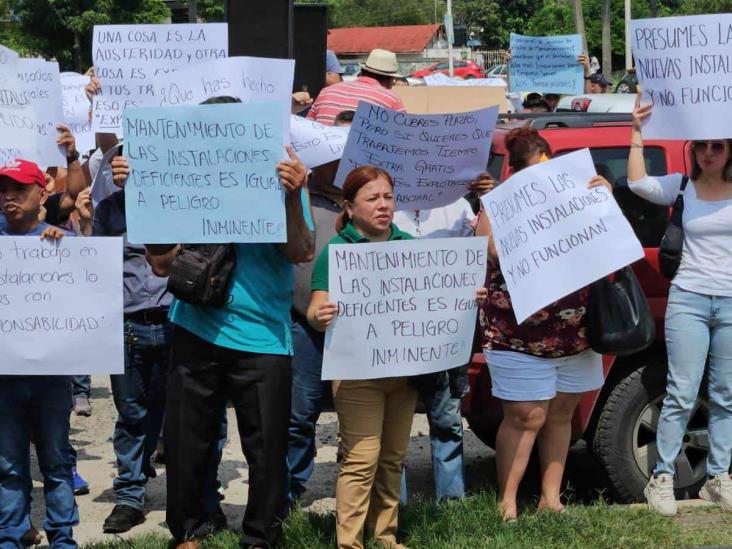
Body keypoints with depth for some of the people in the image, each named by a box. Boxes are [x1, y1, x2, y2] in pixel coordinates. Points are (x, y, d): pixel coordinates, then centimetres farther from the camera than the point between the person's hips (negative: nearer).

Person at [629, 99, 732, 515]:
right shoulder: (683, 187, 5)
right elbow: (639, 183, -7)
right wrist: (638, 134, -11)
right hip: (689, 300, -1)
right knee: (682, 394, -4)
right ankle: (663, 479, 4)